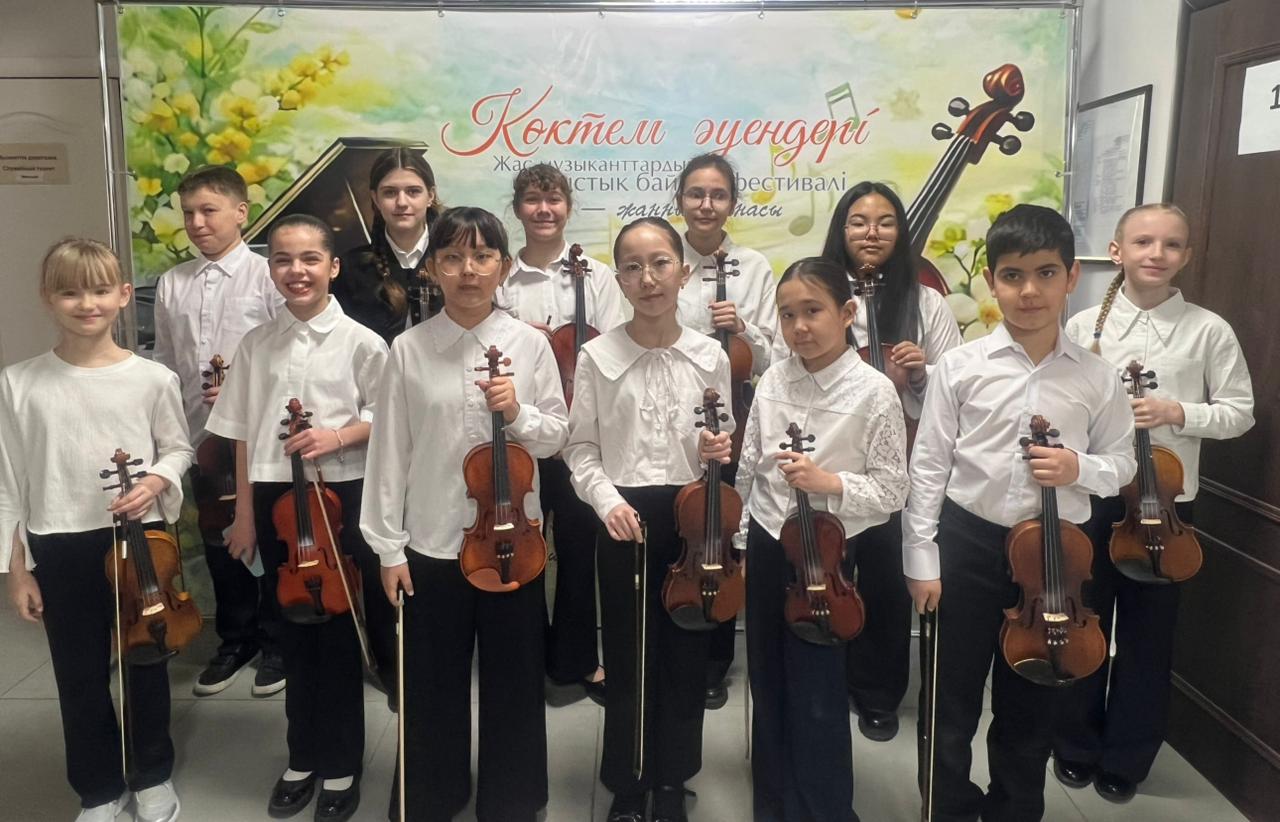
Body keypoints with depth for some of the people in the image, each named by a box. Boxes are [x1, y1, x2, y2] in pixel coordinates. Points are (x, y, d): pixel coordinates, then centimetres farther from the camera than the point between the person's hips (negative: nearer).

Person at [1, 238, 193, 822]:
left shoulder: (153, 379, -8)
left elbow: (178, 448, 6)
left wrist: (157, 482, -16)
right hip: (61, 551, 1)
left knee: (147, 666, 15)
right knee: (80, 679, 14)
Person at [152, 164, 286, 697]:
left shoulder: (268, 277, -7)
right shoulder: (172, 284, 6)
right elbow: (165, 364, 10)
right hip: (202, 434, 4)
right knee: (218, 541, 15)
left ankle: (276, 642, 26)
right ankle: (235, 639, 33)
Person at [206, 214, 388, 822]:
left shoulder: (360, 342, -6)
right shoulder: (257, 343, 4)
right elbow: (244, 433, 7)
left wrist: (339, 435, -19)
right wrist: (244, 512, 6)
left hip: (342, 497, -3)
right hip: (274, 498, 4)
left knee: (338, 633, 7)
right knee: (293, 632, 15)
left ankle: (341, 765, 25)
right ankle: (304, 757, 33)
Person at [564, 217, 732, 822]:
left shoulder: (710, 356, 1)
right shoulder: (597, 356, -3)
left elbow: (722, 447, 9)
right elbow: (581, 449, 0)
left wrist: (720, 452, -13)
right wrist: (607, 501, -15)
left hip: (692, 516, 2)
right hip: (624, 518, -1)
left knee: (685, 652, 11)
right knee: (627, 656, 8)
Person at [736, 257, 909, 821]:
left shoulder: (874, 392, -14)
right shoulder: (772, 380, 0)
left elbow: (893, 492, -11)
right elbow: (749, 469, 8)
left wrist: (830, 482, -25)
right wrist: (739, 541, 9)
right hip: (767, 549, 5)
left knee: (818, 697, 6)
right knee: (769, 685, 18)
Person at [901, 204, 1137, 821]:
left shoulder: (1097, 378, -2)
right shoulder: (960, 365, -7)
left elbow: (1124, 462, 9)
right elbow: (928, 465, -4)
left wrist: (1081, 467, -15)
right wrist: (921, 558, -5)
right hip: (968, 544, -1)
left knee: (1032, 701, 17)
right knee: (954, 696, 11)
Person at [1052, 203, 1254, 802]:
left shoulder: (1209, 331, -3)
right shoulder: (1083, 325, -1)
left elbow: (1240, 411, 0)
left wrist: (1179, 413, -15)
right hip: (1088, 495, 0)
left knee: (1148, 635, 12)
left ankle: (1126, 760, 31)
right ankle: (1076, 748, 32)